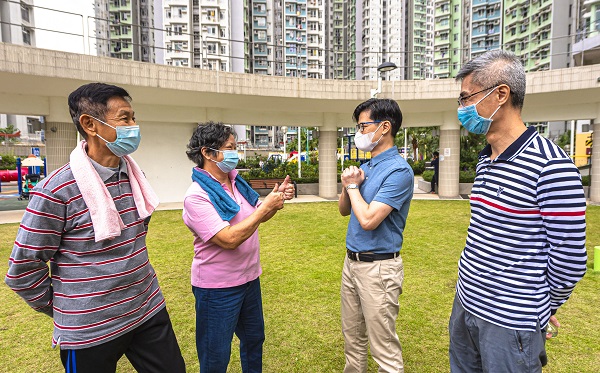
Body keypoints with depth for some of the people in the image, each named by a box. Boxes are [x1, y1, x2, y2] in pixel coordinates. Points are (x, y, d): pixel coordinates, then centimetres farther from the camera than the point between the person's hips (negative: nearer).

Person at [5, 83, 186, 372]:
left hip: (149, 311, 5)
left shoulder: (134, 176, 1)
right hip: (90, 330, -5)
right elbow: (23, 269, -10)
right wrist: (65, 311, 1)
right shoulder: (56, 190, -18)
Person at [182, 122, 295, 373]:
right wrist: (266, 207, -25)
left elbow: (258, 217, 9)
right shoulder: (197, 196, -23)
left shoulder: (236, 180, -1)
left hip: (249, 277, 7)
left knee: (254, 338, 27)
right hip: (218, 288, -7)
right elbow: (229, 239, -30)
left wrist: (277, 198, -10)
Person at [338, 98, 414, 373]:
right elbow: (344, 210, 14)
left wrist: (353, 186, -10)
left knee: (384, 348, 8)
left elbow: (368, 220, -24)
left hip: (377, 267, -8)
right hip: (351, 261, 8)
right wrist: (347, 186, -5)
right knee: (352, 336, 23)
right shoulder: (367, 166, 8)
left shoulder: (398, 170, -18)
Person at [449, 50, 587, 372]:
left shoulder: (550, 167, -20)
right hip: (465, 303, 7)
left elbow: (569, 260, -14)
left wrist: (545, 308, 1)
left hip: (510, 322, -7)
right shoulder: (485, 160, 6)